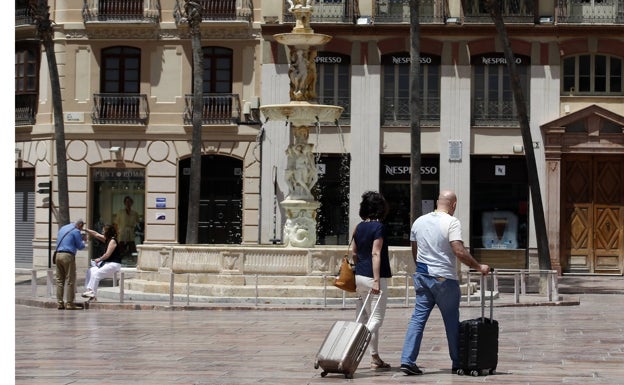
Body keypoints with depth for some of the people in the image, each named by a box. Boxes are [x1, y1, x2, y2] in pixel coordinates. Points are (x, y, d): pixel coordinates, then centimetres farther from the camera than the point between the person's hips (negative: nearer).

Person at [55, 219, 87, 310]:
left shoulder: (62, 228, 20)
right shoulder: (76, 231, -4)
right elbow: (80, 246, -2)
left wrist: (81, 237, 31)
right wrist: (83, 241, 20)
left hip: (58, 254, 7)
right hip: (68, 256, -7)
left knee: (59, 280, 8)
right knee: (70, 280, -4)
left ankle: (60, 303, 6)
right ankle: (70, 303, -6)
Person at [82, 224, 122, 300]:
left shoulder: (113, 241, -14)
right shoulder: (107, 239, 14)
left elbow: (107, 254, -17)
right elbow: (96, 234, 20)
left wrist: (99, 259, -4)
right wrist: (85, 230, 19)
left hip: (114, 264, -10)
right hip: (106, 263, 10)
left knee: (96, 273, -24)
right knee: (91, 270, 0)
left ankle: (93, 293, -24)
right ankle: (89, 289, -9)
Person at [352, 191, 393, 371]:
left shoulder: (359, 227, 9)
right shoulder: (379, 227, -12)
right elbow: (375, 254, -18)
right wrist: (376, 280, -19)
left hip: (360, 276, 8)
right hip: (375, 277, -8)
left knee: (365, 318, 11)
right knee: (376, 318, -4)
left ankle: (375, 358, 13)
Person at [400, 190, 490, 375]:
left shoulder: (419, 221, 9)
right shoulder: (451, 222, -11)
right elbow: (459, 251, -20)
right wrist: (479, 267, -11)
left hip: (422, 276, 5)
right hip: (444, 278, -5)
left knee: (418, 318, 4)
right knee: (452, 322, 7)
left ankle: (407, 360, -5)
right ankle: (457, 363, 16)